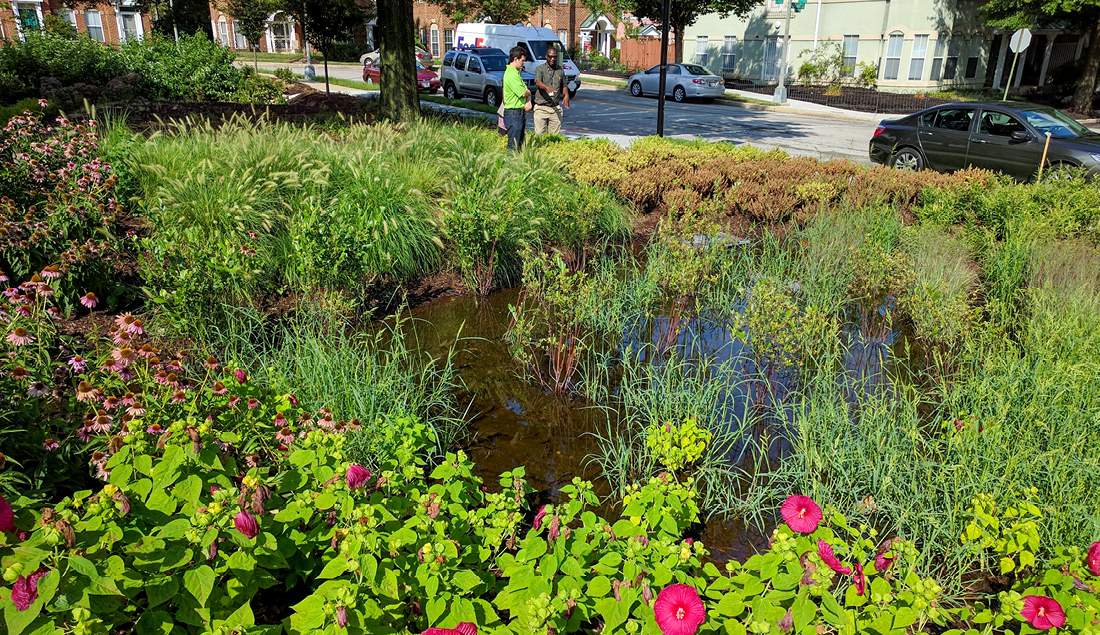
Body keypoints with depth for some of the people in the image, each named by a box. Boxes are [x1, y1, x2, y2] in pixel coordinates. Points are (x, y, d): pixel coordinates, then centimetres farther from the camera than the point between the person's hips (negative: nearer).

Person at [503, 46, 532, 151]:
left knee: (520, 142, 14)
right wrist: (529, 93, 3)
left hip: (520, 112, 10)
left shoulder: (516, 72, 17)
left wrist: (528, 102, -3)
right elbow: (523, 93, -20)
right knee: (513, 145, -8)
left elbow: (525, 91, 17)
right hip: (514, 113, -10)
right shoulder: (512, 74, -17)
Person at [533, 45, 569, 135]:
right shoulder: (540, 69, -1)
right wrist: (547, 87, -41)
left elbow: (564, 86, 21)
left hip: (556, 108, 3)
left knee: (555, 135, 2)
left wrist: (566, 95, -2)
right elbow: (538, 82, -20)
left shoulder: (560, 70, 13)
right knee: (539, 134, -7)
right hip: (541, 108, -3)